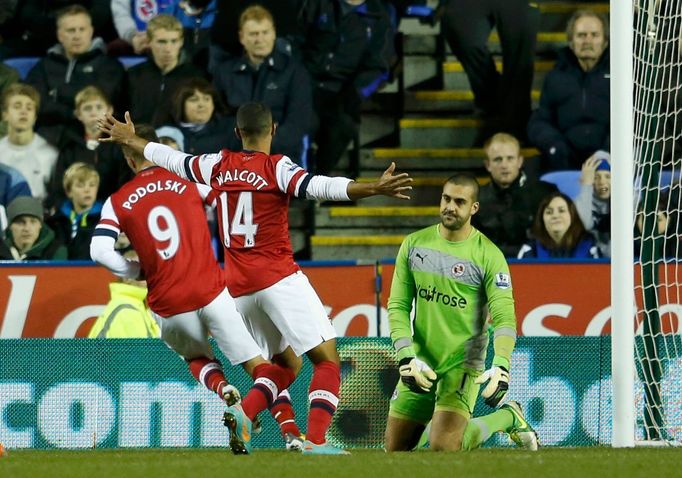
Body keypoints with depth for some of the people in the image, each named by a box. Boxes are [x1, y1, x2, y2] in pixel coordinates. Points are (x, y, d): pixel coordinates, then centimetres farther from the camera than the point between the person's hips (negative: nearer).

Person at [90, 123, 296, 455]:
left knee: (197, 359, 31)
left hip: (168, 307, 1)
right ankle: (243, 414, -31)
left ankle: (220, 388, -3)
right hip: (212, 293, -1)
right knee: (260, 369, 2)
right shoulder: (188, 180, 5)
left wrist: (138, 272, 7)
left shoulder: (117, 201, 4)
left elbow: (100, 251, -7)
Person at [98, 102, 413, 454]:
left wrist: (130, 140, 39)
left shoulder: (218, 165, 7)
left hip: (237, 286, 7)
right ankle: (315, 440, -24)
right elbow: (320, 187, -24)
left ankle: (246, 412, 0)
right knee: (327, 358, -8)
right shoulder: (275, 167, -8)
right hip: (278, 278, -7)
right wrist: (375, 189, -32)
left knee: (286, 363, 21)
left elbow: (171, 159, 22)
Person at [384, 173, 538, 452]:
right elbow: (398, 306, 3)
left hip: (463, 364, -4)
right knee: (395, 449, 6)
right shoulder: (414, 244, 3)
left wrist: (500, 366, -30)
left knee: (444, 447, -18)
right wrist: (407, 357, -11)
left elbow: (504, 317, -14)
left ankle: (508, 417, 9)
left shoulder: (488, 255, -9)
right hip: (421, 363, 5)